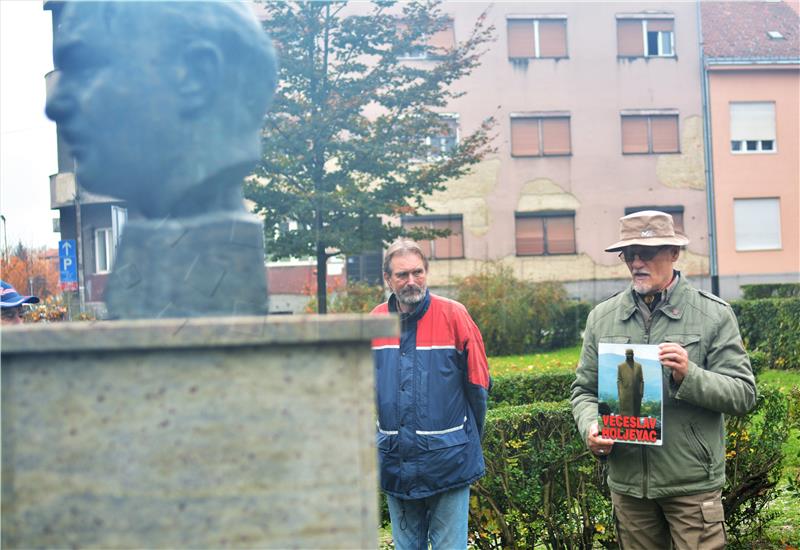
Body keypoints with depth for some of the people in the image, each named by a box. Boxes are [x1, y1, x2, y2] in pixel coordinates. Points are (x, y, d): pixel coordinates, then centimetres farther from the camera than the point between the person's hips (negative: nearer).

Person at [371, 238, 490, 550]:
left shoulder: (453, 315, -7)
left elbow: (477, 383, -2)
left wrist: (468, 440, 4)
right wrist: (381, 437, 13)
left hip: (447, 462, -3)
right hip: (396, 462, 3)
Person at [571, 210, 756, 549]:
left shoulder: (713, 314, -3)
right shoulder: (602, 317, 7)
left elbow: (744, 394, -5)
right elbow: (584, 390, 11)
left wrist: (689, 375, -22)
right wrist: (591, 427, -10)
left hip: (693, 483, -3)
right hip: (627, 481, 3)